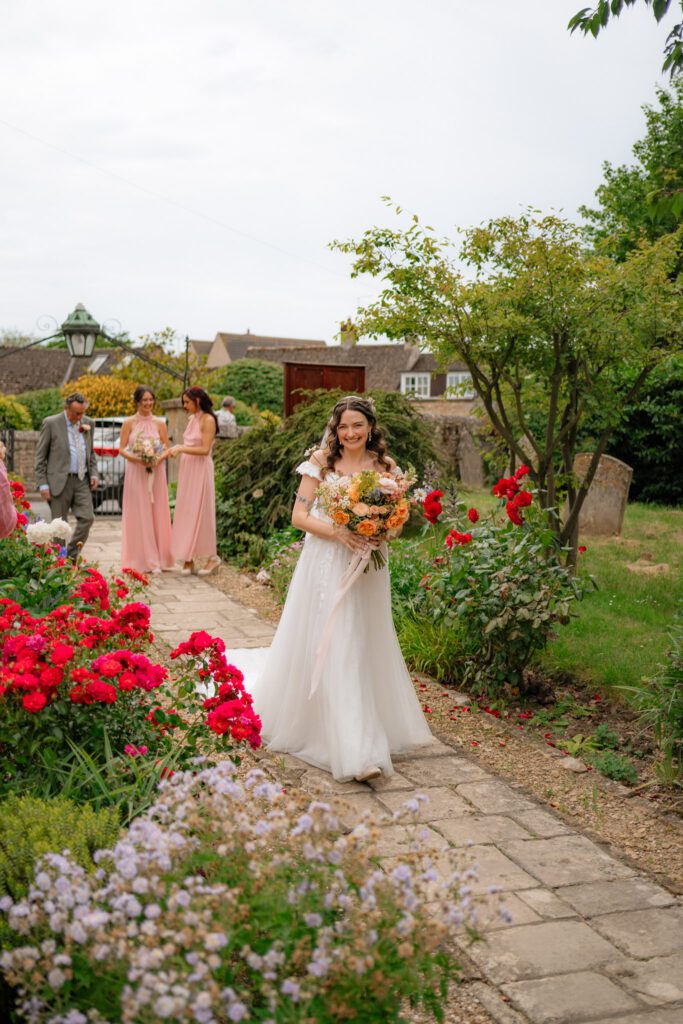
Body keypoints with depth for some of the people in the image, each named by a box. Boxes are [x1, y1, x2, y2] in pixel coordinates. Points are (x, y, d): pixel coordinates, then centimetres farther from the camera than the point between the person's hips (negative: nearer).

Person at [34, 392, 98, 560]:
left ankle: (71, 557, 8)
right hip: (60, 481, -4)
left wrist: (94, 473, 6)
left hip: (82, 480, 4)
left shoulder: (88, 423, 9)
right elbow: (40, 456, -3)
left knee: (87, 518, -7)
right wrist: (43, 484, -8)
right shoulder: (51, 423, -5)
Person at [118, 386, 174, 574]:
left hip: (156, 473, 2)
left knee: (156, 514, 2)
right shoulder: (129, 423, 2)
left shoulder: (160, 423, 6)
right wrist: (137, 459, -17)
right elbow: (121, 449, 0)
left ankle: (156, 560, 8)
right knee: (138, 515, -2)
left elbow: (166, 449, 8)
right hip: (136, 473, -1)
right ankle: (140, 560, 2)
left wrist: (158, 459, -13)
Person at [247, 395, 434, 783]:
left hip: (366, 569, 2)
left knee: (360, 651, 7)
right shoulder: (321, 463, 0)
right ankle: (355, 752, -2)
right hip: (325, 565, -2)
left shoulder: (385, 467, 5)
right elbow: (299, 516, -4)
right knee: (327, 650, -6)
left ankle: (362, 750, 22)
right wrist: (337, 532, -19)